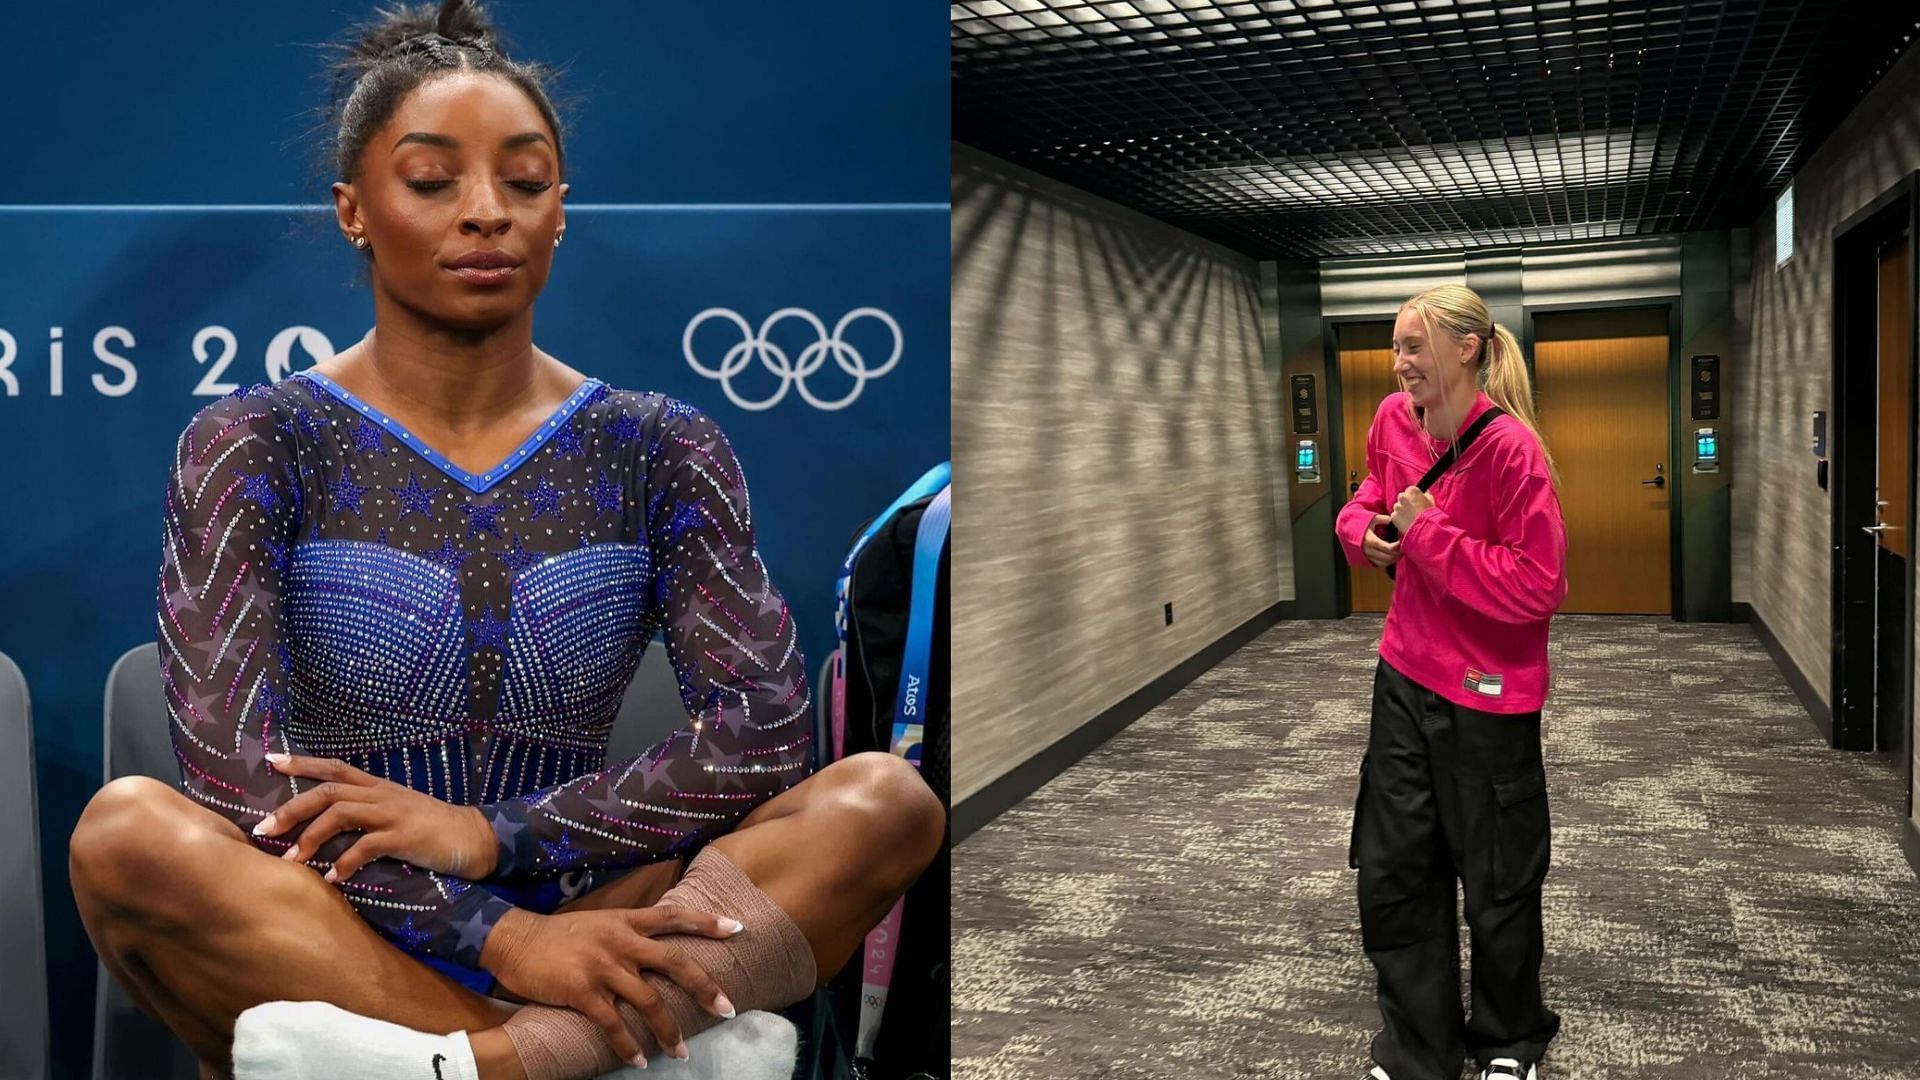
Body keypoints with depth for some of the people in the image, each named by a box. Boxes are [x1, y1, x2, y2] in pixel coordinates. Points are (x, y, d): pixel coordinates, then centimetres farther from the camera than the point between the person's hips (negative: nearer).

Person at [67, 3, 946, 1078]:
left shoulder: (656, 450, 6)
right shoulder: (255, 444, 1)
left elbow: (765, 732, -6)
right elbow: (232, 770, -11)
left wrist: (492, 833, -16)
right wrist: (497, 931, -22)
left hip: (564, 926, 2)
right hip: (328, 948, -1)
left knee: (888, 799, -20)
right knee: (131, 831, -30)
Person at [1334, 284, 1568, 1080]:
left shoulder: (1509, 447, -21)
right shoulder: (1394, 420, -1)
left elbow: (1537, 585, -23)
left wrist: (1427, 534, -23)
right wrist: (1363, 526, -4)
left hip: (1487, 696, -6)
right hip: (1406, 678, 6)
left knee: (1497, 887, 12)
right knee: (1391, 875, 13)